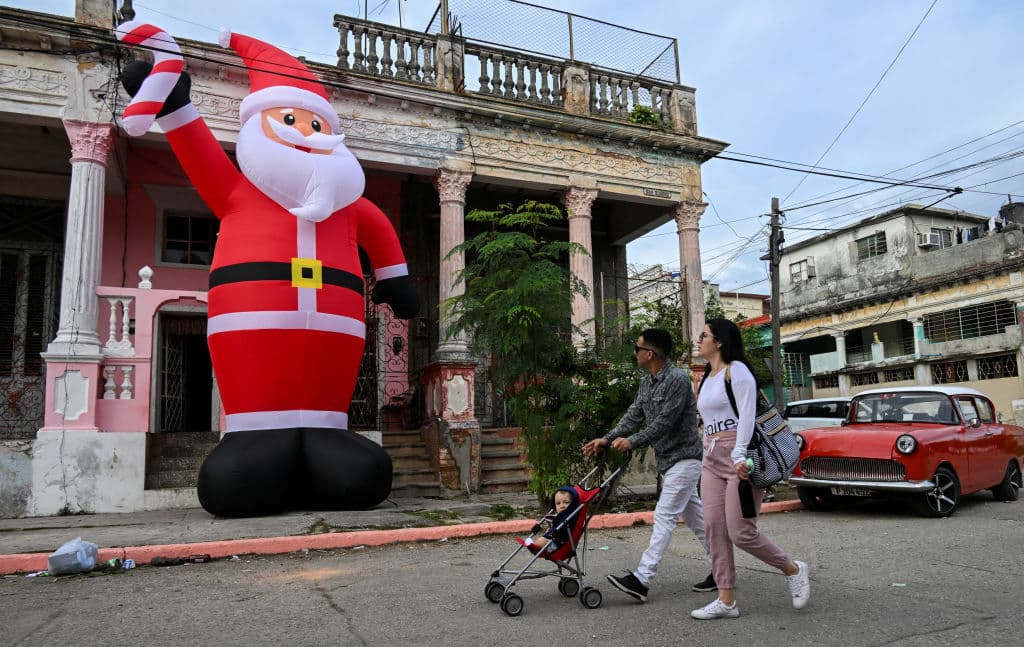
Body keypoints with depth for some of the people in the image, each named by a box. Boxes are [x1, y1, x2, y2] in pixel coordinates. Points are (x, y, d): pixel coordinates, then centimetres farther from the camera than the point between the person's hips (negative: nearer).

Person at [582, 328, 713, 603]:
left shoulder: (677, 379, -19)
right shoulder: (646, 383, 10)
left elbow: (665, 422, -22)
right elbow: (633, 416, 8)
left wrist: (632, 442, -20)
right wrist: (606, 439, -3)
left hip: (683, 458, -9)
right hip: (667, 459, 9)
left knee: (664, 516, -12)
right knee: (694, 516, 13)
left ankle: (641, 580, -15)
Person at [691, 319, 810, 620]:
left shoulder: (737, 370, -6)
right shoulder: (707, 378, 20)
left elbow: (747, 414, -17)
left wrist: (739, 455, -25)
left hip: (740, 458, -8)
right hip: (712, 459, 8)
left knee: (740, 532, -7)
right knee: (715, 529, 1)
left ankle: (793, 570, 18)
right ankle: (726, 600, 7)